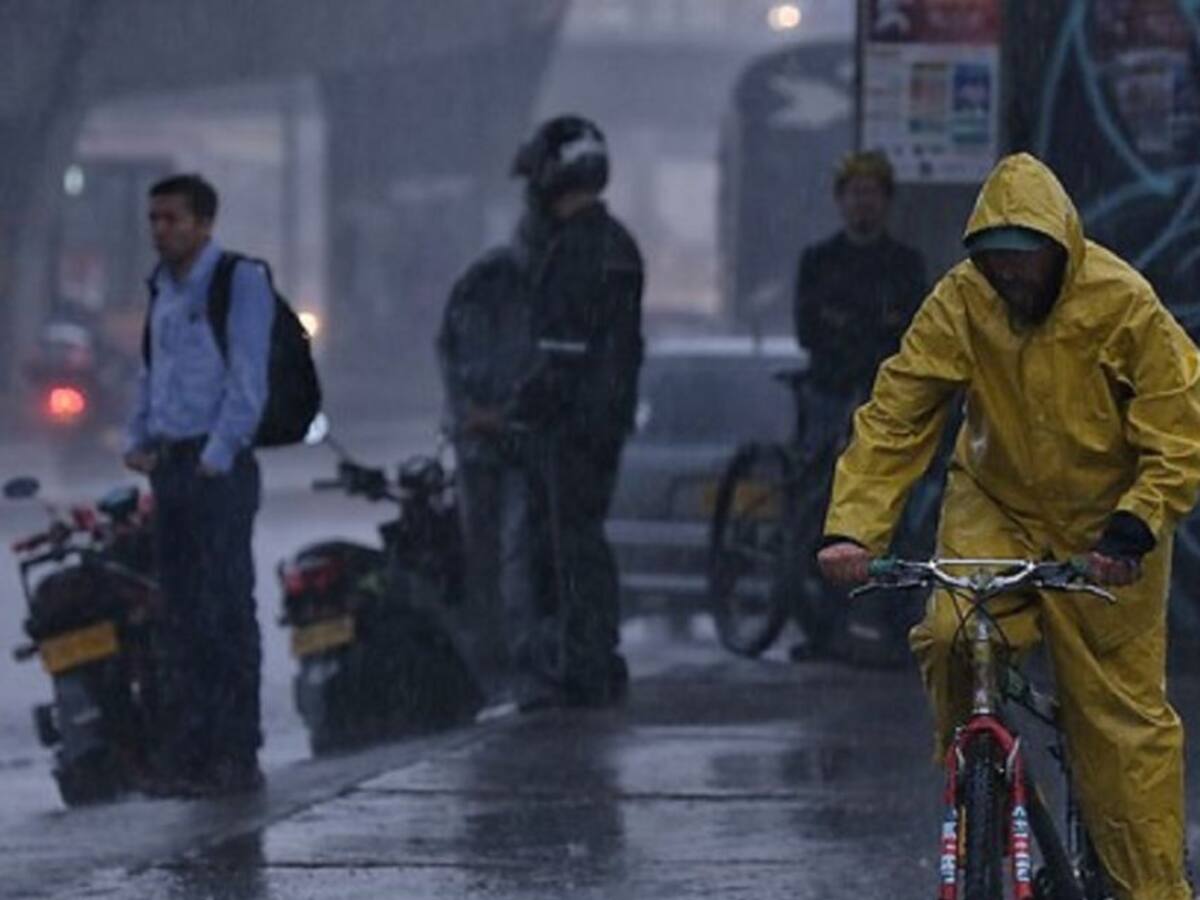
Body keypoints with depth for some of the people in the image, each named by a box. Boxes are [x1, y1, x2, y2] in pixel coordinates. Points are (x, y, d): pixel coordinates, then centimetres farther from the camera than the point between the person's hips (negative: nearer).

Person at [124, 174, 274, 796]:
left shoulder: (241, 282, -6)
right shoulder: (162, 287, 17)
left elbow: (248, 379, -12)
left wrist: (218, 457, -17)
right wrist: (138, 441, 11)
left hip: (219, 469, -7)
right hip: (169, 465, 7)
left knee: (226, 613, -8)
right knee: (182, 615, 7)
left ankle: (235, 756, -7)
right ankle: (187, 755, 10)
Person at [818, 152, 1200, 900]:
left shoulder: (1124, 307, -21)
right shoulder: (961, 303, -15)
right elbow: (895, 416, -15)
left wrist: (1132, 531, -32)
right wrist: (853, 526, -27)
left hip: (1103, 530, -2)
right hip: (997, 508, 2)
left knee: (1125, 714, -2)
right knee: (949, 637, -23)